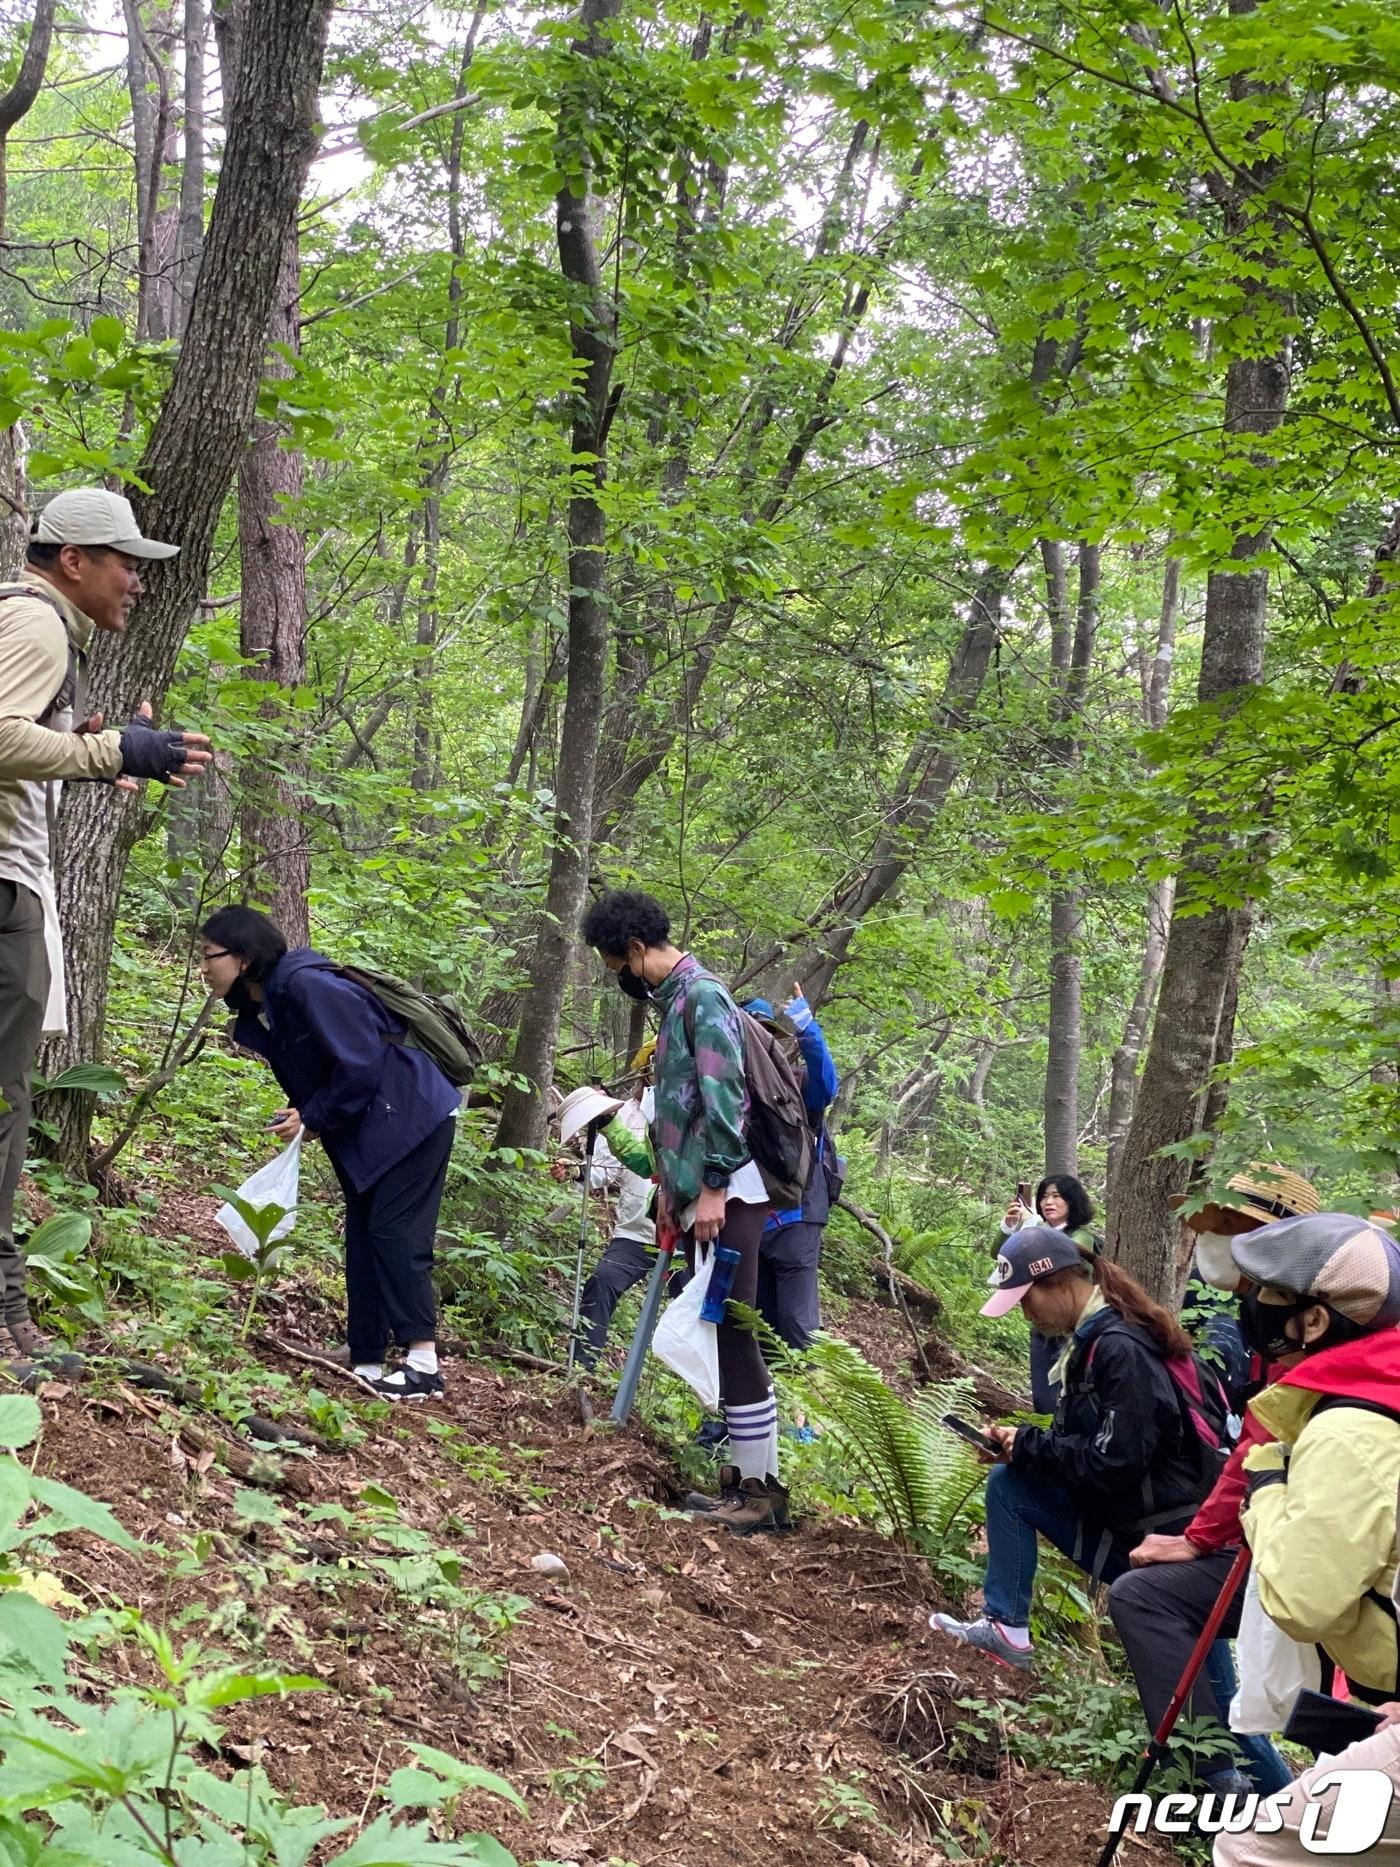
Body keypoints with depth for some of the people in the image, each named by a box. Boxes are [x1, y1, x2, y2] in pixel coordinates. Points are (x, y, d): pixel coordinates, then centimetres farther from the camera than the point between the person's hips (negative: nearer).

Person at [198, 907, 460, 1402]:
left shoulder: (307, 987, -24)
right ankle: (367, 1365, 10)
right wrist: (299, 1117, -4)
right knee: (363, 1239, 8)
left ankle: (423, 1365, -11)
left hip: (412, 1117, -10)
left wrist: (313, 1120, -15)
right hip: (363, 1133, 10)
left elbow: (360, 1065, -24)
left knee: (394, 1233, -12)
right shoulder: (259, 1012, 6)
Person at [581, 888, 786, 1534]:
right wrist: (671, 1186, 22)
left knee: (731, 1335, -9)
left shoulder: (702, 996, -11)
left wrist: (713, 1189, -20)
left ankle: (762, 1489, -5)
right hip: (698, 1195, 10)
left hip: (725, 1196, -10)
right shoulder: (674, 1000, 19)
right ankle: (742, 1471, 15)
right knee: (718, 1335, 10)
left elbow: (724, 1097, -19)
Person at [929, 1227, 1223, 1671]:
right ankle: (1006, 1629, 7)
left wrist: (1029, 1446, -14)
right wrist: (1018, 1445, -2)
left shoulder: (1122, 1350, -23)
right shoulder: (1090, 1339, 7)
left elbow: (1115, 1464, -26)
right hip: (1118, 1519, 9)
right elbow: (1078, 1439, 15)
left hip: (1162, 1534, -9)